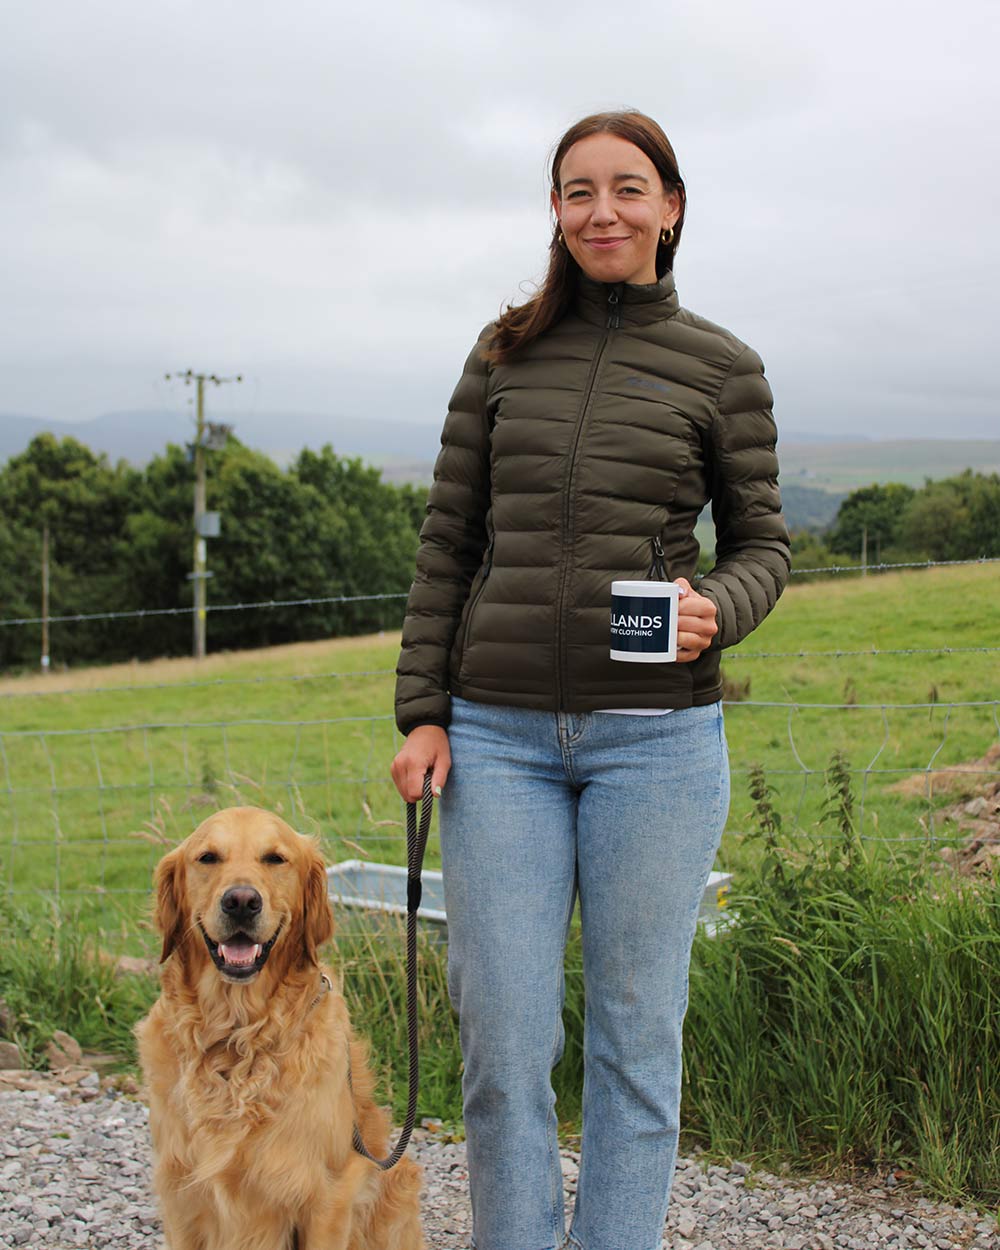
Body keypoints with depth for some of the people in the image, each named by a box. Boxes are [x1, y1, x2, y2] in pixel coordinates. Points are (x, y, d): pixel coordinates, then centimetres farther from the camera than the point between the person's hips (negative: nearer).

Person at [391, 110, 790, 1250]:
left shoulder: (722, 366, 4)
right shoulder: (506, 353, 8)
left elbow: (761, 545, 7)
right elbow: (447, 543, 8)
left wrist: (716, 612, -15)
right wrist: (422, 712, 2)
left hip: (658, 738, -1)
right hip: (499, 736, 2)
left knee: (636, 1030, 7)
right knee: (501, 1033, 5)